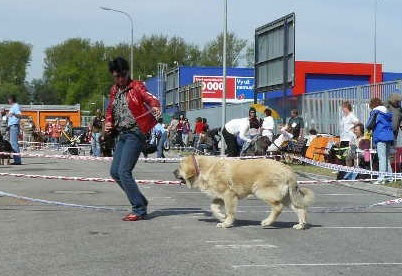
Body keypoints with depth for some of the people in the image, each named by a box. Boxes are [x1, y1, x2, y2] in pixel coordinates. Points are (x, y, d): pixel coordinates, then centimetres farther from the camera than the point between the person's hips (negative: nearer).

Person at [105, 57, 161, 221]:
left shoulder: (137, 87, -5)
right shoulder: (114, 91, 16)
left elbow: (151, 99, -19)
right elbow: (110, 110, 27)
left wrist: (155, 107, -42)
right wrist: (109, 123, 7)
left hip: (135, 133, -8)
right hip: (122, 135, 9)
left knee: (124, 172, -15)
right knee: (115, 172, 9)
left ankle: (139, 210, -8)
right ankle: (140, 201, 21)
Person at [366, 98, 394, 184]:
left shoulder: (375, 112, -4)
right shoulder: (388, 113, 18)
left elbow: (369, 125, -11)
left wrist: (368, 128, 10)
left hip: (380, 137, -7)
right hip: (389, 136, 7)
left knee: (382, 158, -11)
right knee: (387, 157, 14)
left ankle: (382, 178, -15)